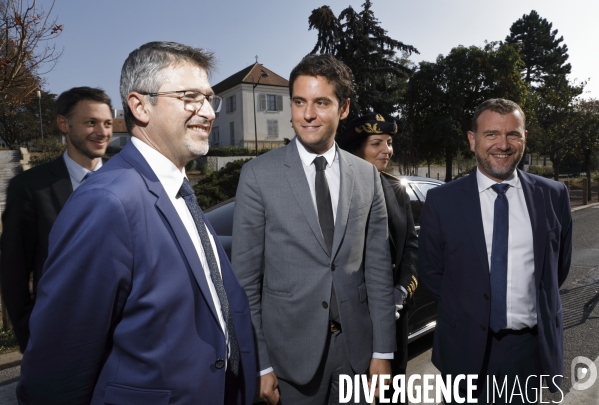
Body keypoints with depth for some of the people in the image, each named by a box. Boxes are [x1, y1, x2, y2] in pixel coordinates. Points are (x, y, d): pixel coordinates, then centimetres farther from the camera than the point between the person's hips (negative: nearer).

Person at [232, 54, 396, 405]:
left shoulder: (367, 175, 0)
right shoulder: (259, 174, -9)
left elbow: (378, 268, 1)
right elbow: (246, 276, -7)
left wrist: (383, 351, 1)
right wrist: (258, 362, -6)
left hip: (357, 347, 3)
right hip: (290, 349, -2)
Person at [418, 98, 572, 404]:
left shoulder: (553, 195, -2)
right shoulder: (441, 200, -9)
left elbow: (560, 264, 10)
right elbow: (430, 270, -1)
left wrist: (538, 309, 7)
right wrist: (465, 311, -1)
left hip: (532, 345, 2)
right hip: (467, 347, -2)